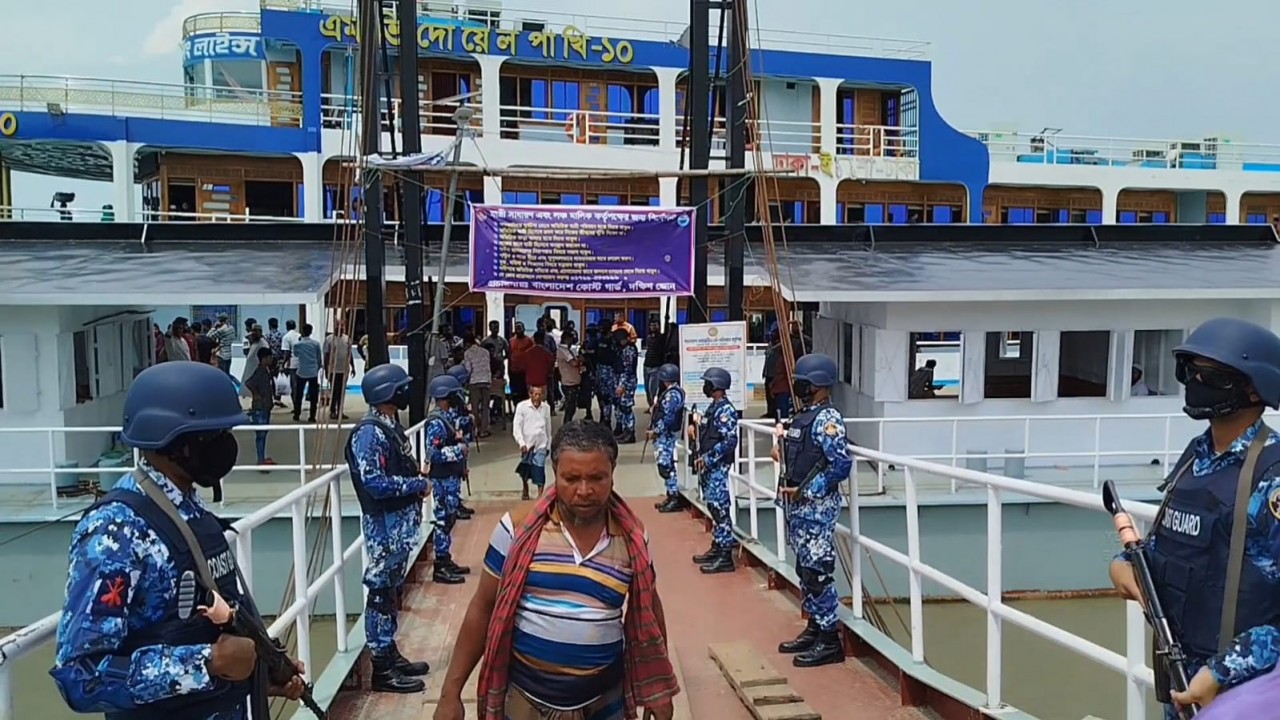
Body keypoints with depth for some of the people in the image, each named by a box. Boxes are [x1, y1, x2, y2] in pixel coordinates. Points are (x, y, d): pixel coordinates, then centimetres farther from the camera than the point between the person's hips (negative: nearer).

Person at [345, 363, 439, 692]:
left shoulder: (391, 426, 11)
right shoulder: (369, 433, -18)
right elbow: (374, 483, -25)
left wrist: (417, 471, 3)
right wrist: (419, 484, -17)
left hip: (401, 521, 10)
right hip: (385, 525, -10)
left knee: (392, 589, 17)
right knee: (381, 591, 0)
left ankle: (390, 654, 29)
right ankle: (382, 669, 9)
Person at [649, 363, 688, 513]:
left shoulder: (672, 395, -18)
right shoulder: (671, 392, 13)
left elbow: (667, 418, -21)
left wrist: (655, 431, -13)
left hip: (665, 435, -10)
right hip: (664, 435, 10)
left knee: (666, 466, -9)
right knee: (666, 466, 14)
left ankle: (676, 499, -6)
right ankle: (671, 497, 21)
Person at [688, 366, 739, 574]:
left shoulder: (726, 410, -15)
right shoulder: (713, 407, 14)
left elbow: (730, 441, -22)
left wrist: (707, 459, -20)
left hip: (718, 467, -10)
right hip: (708, 466, 10)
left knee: (720, 507, -6)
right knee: (713, 506, 15)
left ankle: (725, 557, -2)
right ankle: (717, 547, 26)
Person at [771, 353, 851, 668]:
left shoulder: (827, 418, -16)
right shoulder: (804, 415, 13)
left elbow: (841, 465, -22)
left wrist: (805, 491, -20)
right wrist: (783, 455, 6)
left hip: (817, 507, -10)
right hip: (798, 505, 10)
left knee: (818, 572, -4)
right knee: (805, 570, 16)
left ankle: (830, 641, 6)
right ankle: (814, 629, 28)